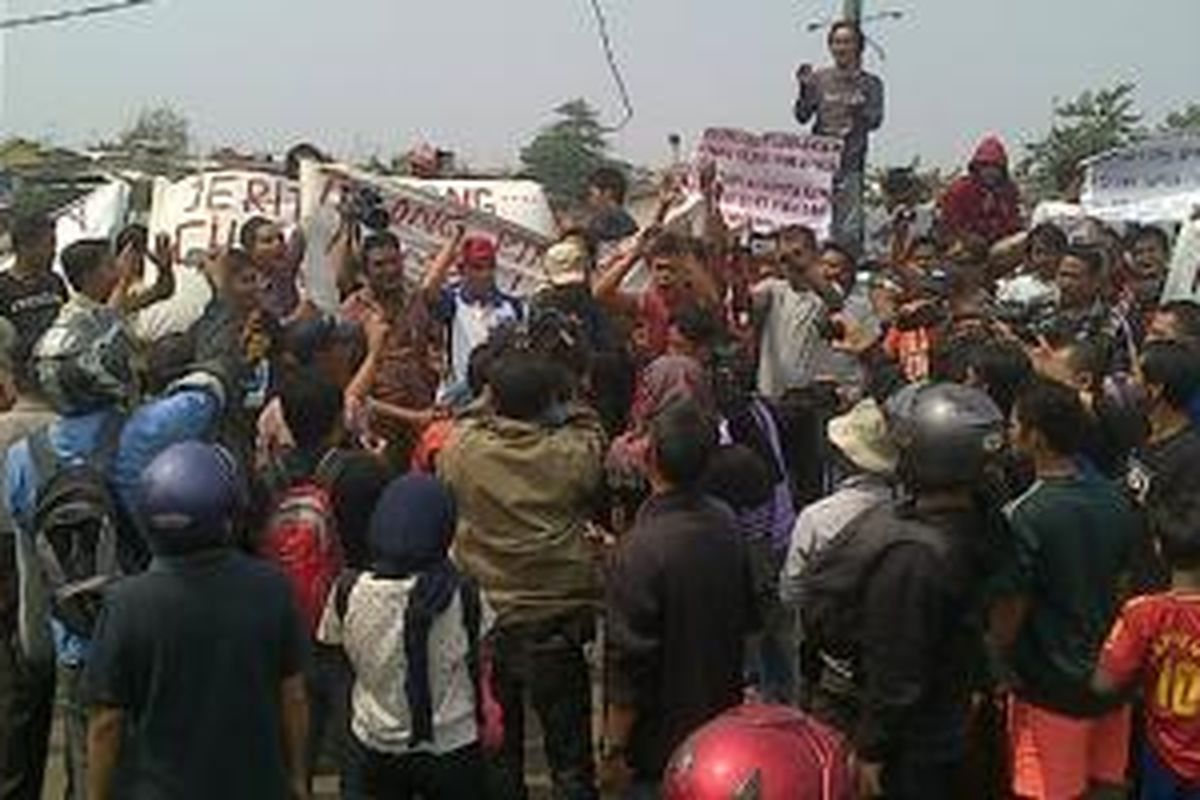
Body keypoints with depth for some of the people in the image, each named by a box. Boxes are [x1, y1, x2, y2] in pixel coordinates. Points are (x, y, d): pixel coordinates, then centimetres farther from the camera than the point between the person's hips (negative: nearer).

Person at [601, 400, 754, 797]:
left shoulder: (642, 549, -28)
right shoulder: (725, 523, -5)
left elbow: (629, 663, -23)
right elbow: (746, 616, 9)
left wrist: (613, 749, -12)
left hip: (663, 739, -7)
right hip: (723, 722, 7)